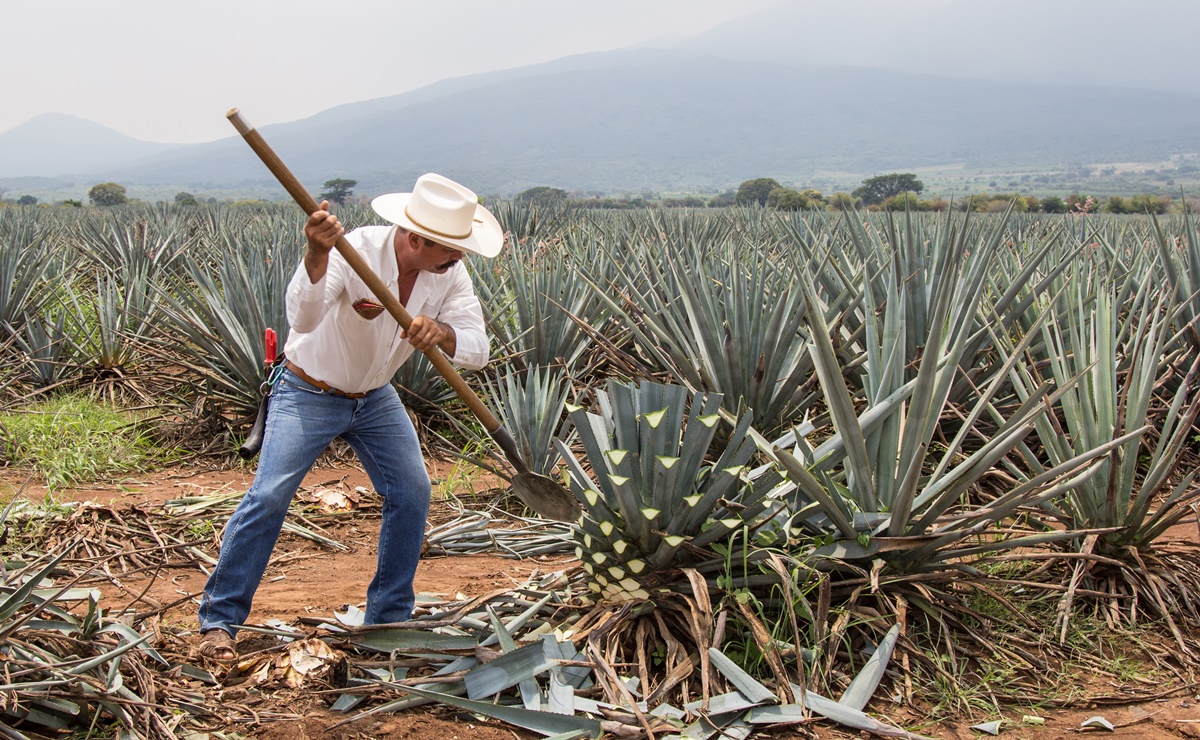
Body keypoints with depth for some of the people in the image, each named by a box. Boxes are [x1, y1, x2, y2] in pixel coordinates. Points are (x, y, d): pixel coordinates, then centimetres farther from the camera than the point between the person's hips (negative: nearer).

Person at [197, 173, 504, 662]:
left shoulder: (449, 273, -15)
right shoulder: (355, 251, -31)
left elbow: (476, 349, -22)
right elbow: (303, 318, -45)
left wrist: (441, 332, -44)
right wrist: (316, 254, -62)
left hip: (375, 397, 5)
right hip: (308, 393, -5)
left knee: (412, 493, -3)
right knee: (269, 496, -13)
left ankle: (389, 619, 12)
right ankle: (219, 620, 1)